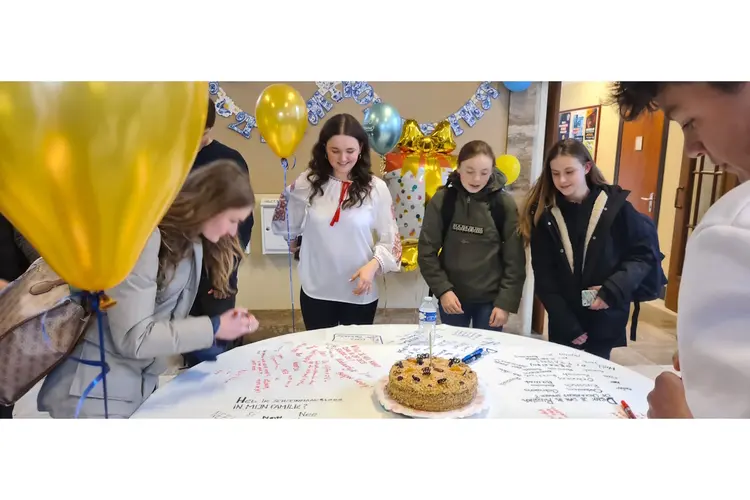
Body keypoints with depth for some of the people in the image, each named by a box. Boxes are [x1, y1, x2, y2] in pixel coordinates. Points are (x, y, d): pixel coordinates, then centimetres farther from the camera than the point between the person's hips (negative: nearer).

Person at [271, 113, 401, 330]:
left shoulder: (376, 188, -7)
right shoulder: (308, 182, -4)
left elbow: (390, 239, -4)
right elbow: (285, 225, 15)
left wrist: (374, 265, -17)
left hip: (360, 293, 0)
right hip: (315, 291, 1)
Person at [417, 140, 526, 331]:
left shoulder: (505, 204, -8)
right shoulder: (442, 200, -7)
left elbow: (515, 260, -5)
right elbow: (427, 252, -4)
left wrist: (506, 302, -9)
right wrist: (442, 289, -12)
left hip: (491, 300, -1)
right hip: (452, 297, 1)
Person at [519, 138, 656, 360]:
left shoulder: (615, 206, -5)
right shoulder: (544, 214, -3)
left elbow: (644, 255, -1)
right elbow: (543, 276, -4)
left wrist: (613, 290, -18)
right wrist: (567, 325, -10)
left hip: (605, 322, -1)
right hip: (563, 324, 1)